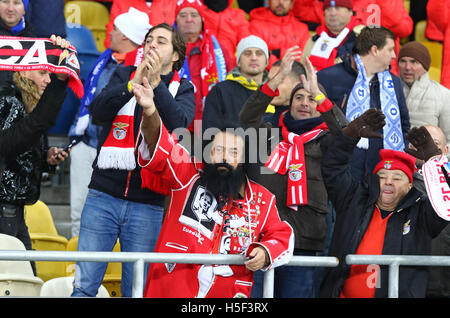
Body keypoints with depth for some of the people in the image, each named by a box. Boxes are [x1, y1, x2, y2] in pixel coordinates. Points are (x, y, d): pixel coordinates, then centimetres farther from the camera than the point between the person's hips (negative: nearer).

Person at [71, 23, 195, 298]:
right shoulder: (124, 75, 12)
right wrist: (133, 84, -17)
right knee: (84, 285, -5)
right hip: (104, 195, 1)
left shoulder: (183, 90, 9)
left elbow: (179, 123, -12)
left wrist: (155, 83, -20)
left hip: (147, 204, -1)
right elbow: (98, 111, -5)